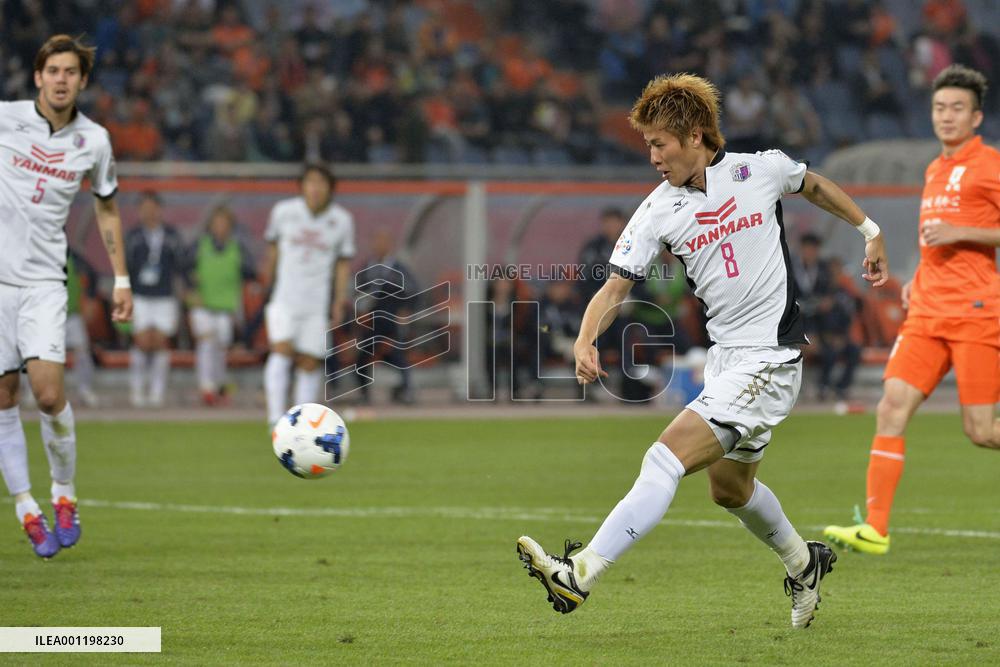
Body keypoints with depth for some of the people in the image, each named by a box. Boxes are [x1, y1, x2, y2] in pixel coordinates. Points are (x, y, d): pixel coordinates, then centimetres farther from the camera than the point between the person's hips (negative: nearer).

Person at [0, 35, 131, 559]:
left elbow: (106, 208, 18)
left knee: (48, 392, -15)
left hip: (44, 279, 0)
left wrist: (121, 280, 16)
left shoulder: (93, 141, 5)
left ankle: (64, 495, 5)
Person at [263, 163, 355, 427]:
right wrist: (269, 275, 20)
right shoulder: (283, 211, -4)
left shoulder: (342, 220, -1)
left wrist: (341, 300, 2)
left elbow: (344, 262, 7)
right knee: (282, 350, -19)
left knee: (310, 363, 2)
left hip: (317, 303, 1)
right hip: (284, 297, -1)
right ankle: (276, 419, -22)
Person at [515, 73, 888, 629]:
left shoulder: (761, 170, -6)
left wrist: (870, 232, 26)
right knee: (730, 488, 22)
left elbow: (814, 185, 16)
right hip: (725, 356, 6)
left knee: (666, 460, -18)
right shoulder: (658, 212, -1)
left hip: (771, 361, -6)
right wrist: (586, 340, -24)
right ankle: (803, 562, 50)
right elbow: (616, 286, -5)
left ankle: (581, 574, -25)